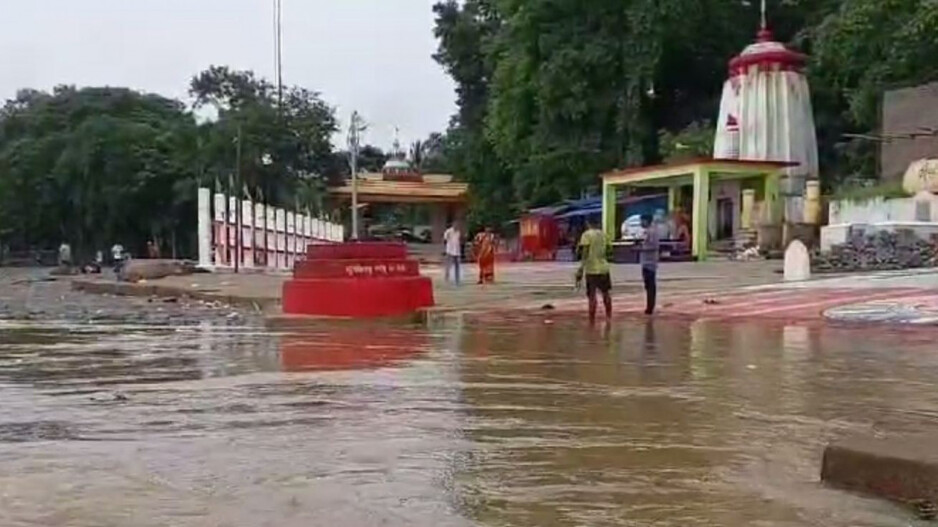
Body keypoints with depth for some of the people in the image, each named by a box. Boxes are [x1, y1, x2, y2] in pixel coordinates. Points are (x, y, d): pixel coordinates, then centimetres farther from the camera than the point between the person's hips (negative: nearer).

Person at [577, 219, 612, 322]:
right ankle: (609, 316, 23)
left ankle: (592, 320, -3)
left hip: (591, 269, -5)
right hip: (603, 267, 5)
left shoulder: (586, 234, -7)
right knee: (606, 293, 18)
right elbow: (609, 248, 11)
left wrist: (582, 267, -15)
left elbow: (585, 252, -15)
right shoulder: (603, 234, 8)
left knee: (592, 295, -2)